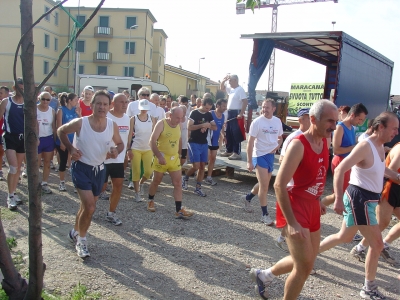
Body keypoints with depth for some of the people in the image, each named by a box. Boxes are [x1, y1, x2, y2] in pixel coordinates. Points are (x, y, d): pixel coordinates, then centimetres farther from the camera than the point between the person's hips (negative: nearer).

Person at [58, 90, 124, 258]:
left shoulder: (112, 126, -9)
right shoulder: (80, 123, -17)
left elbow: (120, 143, 7)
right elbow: (61, 131, 0)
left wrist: (116, 151, -16)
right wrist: (70, 148, -13)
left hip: (99, 169, 5)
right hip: (81, 168, -4)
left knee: (87, 206, 19)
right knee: (90, 207, -15)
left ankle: (75, 232, 45)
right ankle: (81, 239, 9)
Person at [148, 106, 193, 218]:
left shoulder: (178, 126, 4)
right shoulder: (161, 124, -13)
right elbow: (152, 141, -18)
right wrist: (159, 156, -24)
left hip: (175, 159, 5)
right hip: (161, 158, -5)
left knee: (177, 183, -2)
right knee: (156, 181, 12)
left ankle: (179, 210, -2)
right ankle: (150, 201, 36)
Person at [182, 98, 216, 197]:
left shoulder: (209, 115, 8)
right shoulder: (194, 113, -9)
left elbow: (215, 127, 9)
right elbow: (189, 127, -17)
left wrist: (208, 126, -11)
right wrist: (202, 125, -24)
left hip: (204, 143, 6)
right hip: (194, 143, -6)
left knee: (202, 166, 5)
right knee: (196, 166, -12)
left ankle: (198, 188, 14)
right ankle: (185, 178, 18)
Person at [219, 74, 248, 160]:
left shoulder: (240, 89, -13)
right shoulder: (231, 89, 14)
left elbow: (245, 102, -20)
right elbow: (221, 88, 28)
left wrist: (241, 114, -26)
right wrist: (223, 80, 10)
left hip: (236, 113, -9)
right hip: (230, 113, 10)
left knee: (236, 134, -7)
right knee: (228, 133, 14)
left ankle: (237, 153, -4)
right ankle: (229, 151, 23)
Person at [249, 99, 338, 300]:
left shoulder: (324, 143, 5)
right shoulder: (298, 145, -20)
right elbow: (279, 184, -25)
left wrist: (318, 202, 20)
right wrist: (291, 223, -28)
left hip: (312, 207, 9)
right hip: (294, 208, -8)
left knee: (306, 260, 19)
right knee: (305, 266, -6)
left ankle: (263, 275, 39)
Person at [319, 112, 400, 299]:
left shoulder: (380, 146, 8)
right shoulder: (365, 146, -21)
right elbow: (340, 169, -28)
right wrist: (338, 199, -34)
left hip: (367, 198, 10)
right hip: (359, 198, -10)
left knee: (345, 237, 22)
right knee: (377, 244, -1)